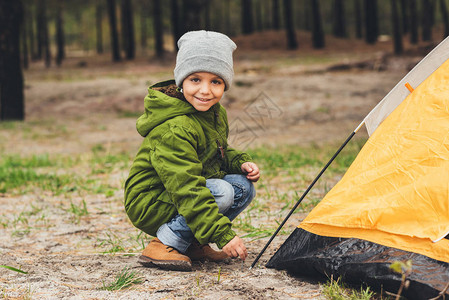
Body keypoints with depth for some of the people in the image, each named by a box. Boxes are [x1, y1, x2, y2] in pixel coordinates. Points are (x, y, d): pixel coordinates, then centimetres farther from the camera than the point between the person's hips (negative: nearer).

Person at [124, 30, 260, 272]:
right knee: (223, 192, -27)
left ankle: (192, 243, 4)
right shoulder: (174, 130, -27)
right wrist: (224, 236, -36)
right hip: (149, 205, -9)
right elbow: (188, 190, -33)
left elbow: (219, 155, 23)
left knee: (245, 186, -4)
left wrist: (241, 162, -1)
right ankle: (163, 245, -17)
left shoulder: (217, 114, 4)